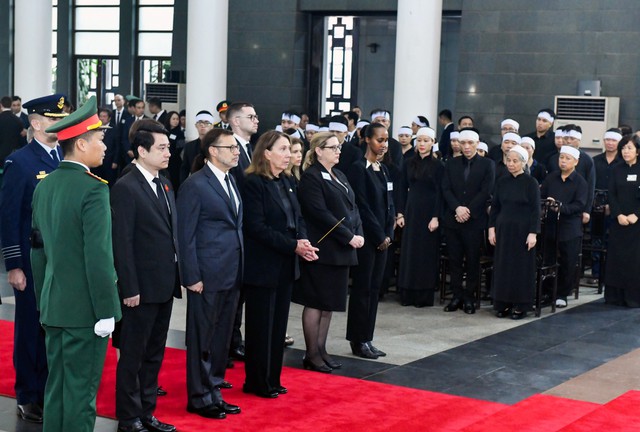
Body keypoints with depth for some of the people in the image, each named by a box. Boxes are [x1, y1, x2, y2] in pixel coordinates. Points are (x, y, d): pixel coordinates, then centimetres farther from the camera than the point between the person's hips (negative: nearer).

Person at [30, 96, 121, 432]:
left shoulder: (44, 186, 8)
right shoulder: (93, 189, -17)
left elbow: (38, 249, 12)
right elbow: (98, 256, -20)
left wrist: (43, 302, 19)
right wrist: (106, 312, -14)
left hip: (53, 306, 8)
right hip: (85, 309, -8)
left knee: (56, 389, 15)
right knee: (80, 393, 0)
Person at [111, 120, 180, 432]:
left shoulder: (164, 185, 12)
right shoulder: (125, 188, -13)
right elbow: (122, 243, -16)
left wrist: (176, 277, 9)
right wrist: (129, 288, -18)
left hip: (165, 286, 8)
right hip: (141, 288, -8)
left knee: (154, 354, 16)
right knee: (133, 355, 4)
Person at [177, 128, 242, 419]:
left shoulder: (230, 180, 13)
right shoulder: (195, 185, -11)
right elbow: (186, 235, -11)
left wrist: (240, 269, 10)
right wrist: (192, 277, -15)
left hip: (231, 274, 8)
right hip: (207, 274, -7)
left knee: (221, 337, 14)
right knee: (202, 338, 4)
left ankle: (213, 392, 24)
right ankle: (199, 398, 14)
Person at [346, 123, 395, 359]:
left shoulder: (383, 170, 14)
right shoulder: (358, 169, -10)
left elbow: (389, 204, 13)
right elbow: (362, 206, -14)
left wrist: (388, 234, 1)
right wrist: (379, 236, -11)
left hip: (381, 239, 7)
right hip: (366, 237, -7)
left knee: (374, 288, 9)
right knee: (362, 288, -2)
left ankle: (366, 339, 15)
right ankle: (358, 341, 5)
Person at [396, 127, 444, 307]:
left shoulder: (437, 165, -4)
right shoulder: (409, 163, 7)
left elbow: (440, 193, -7)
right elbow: (403, 189, 9)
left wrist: (436, 217, -13)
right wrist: (400, 213, 4)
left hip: (429, 212, -4)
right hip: (411, 211, 4)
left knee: (427, 253, 0)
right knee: (408, 252, 5)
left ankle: (424, 295, 7)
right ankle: (407, 294, 12)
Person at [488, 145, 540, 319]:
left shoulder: (531, 183, -5)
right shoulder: (502, 182, 6)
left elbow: (535, 209, -7)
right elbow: (495, 206, 10)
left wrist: (533, 233, -13)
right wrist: (492, 228, 3)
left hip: (522, 231, -4)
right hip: (503, 230, 4)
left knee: (522, 267, 1)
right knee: (502, 266, 5)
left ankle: (520, 306, 8)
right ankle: (503, 304, 13)